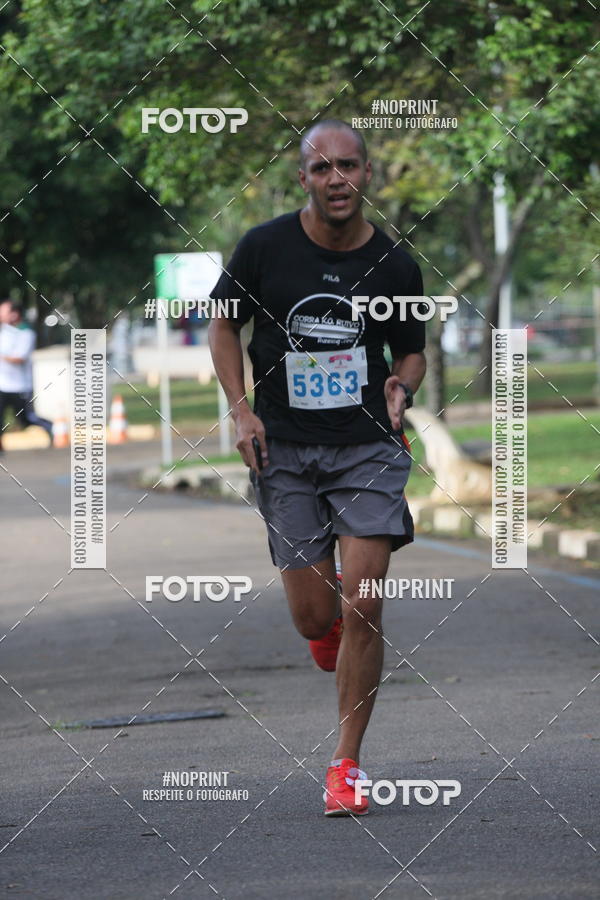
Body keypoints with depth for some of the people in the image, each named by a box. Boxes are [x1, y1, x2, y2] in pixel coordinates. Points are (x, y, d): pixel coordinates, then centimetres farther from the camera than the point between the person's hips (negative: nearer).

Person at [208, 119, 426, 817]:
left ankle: (346, 765, 1)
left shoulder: (394, 266, 0)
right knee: (314, 618, -1)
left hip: (368, 447, 0)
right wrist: (241, 410, -4)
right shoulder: (264, 248, -4)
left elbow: (412, 350, 15)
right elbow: (223, 327, 9)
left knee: (361, 608, -11)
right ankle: (332, 632, 40)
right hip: (285, 452, 0)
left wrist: (403, 386, -8)